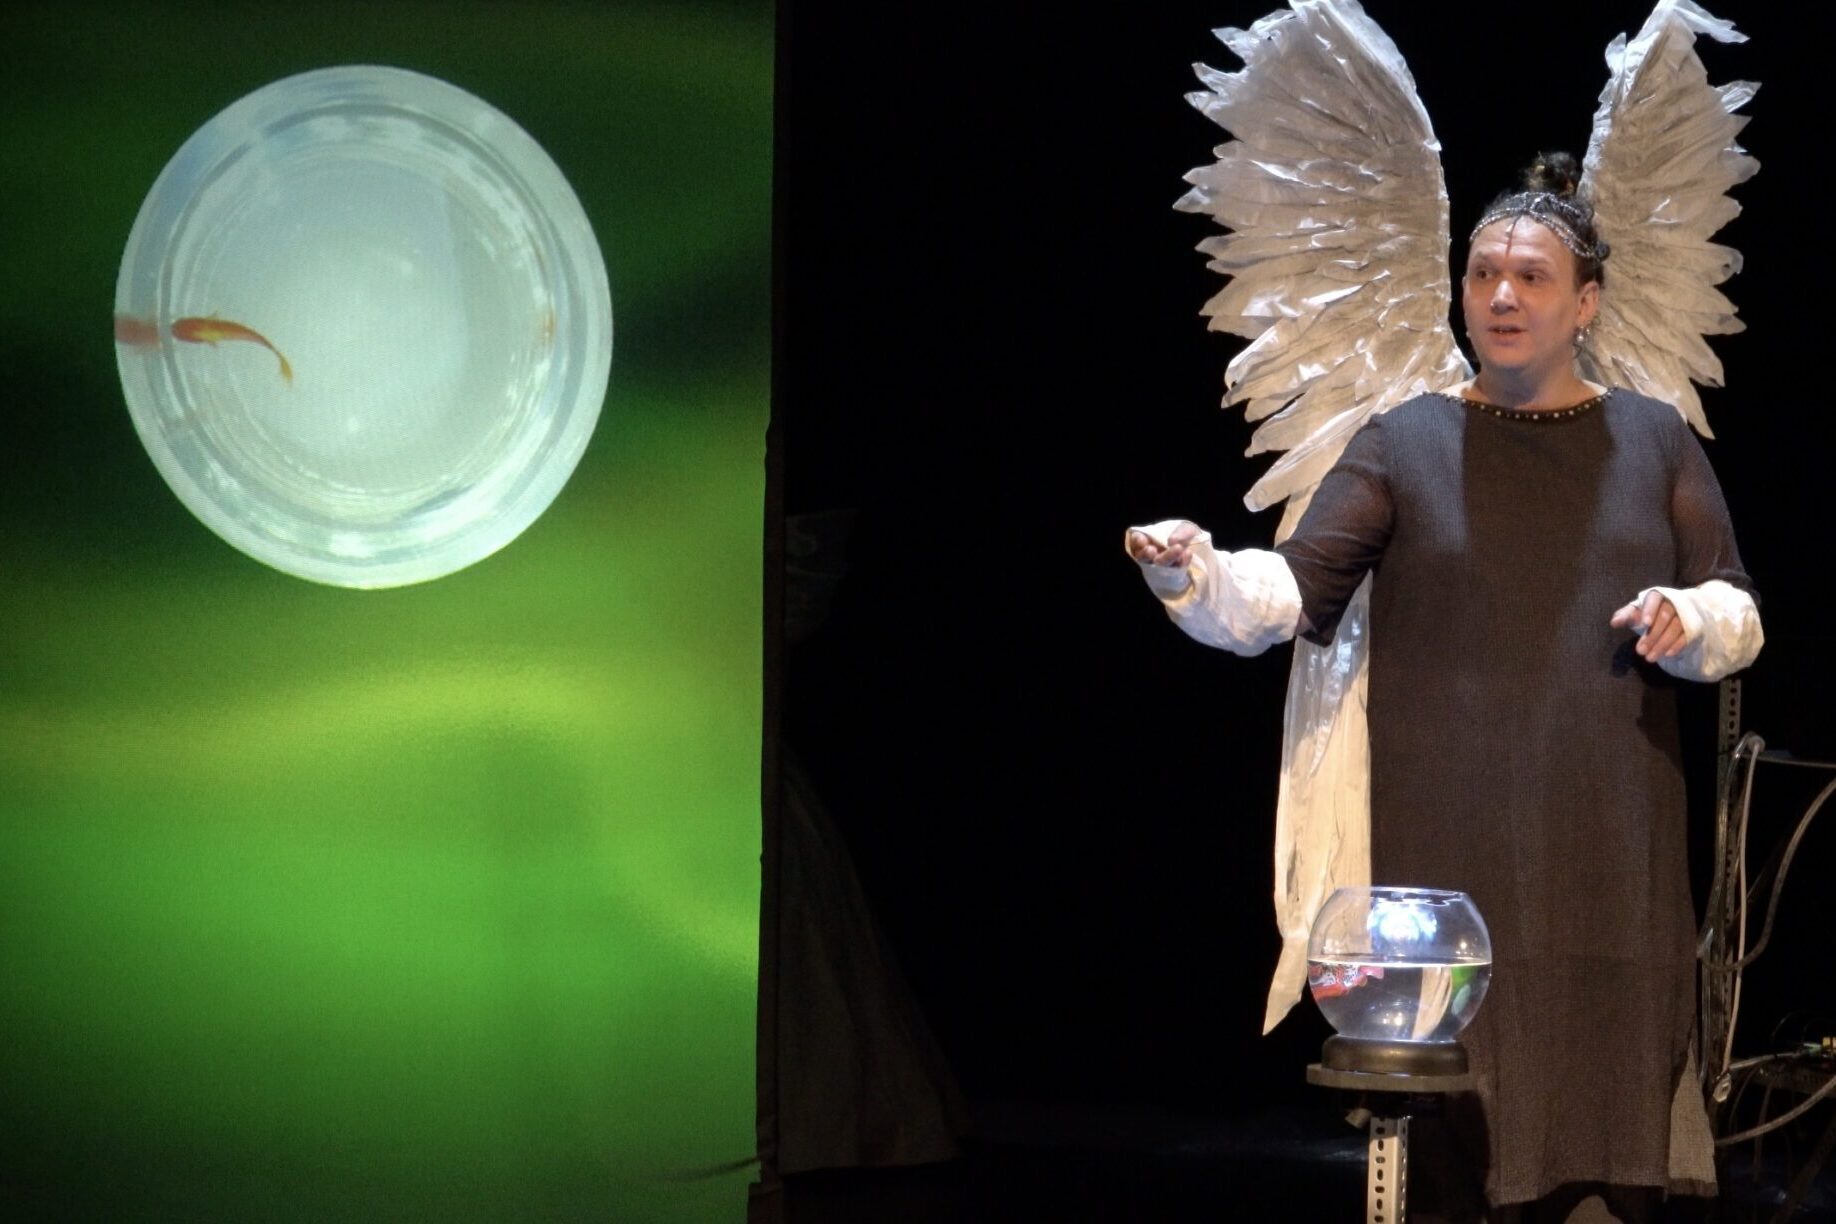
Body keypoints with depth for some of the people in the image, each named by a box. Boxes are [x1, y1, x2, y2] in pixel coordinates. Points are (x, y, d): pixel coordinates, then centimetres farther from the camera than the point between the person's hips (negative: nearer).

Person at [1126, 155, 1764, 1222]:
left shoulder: (1653, 439, 9)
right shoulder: (1406, 443, 4)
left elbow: (1738, 617, 10)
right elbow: (1293, 594, -4)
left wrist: (1688, 617, -12)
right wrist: (1196, 573, -23)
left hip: (1612, 849, 2)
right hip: (1453, 847, -2)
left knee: (1604, 1085, 1)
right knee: (1454, 1116, -6)